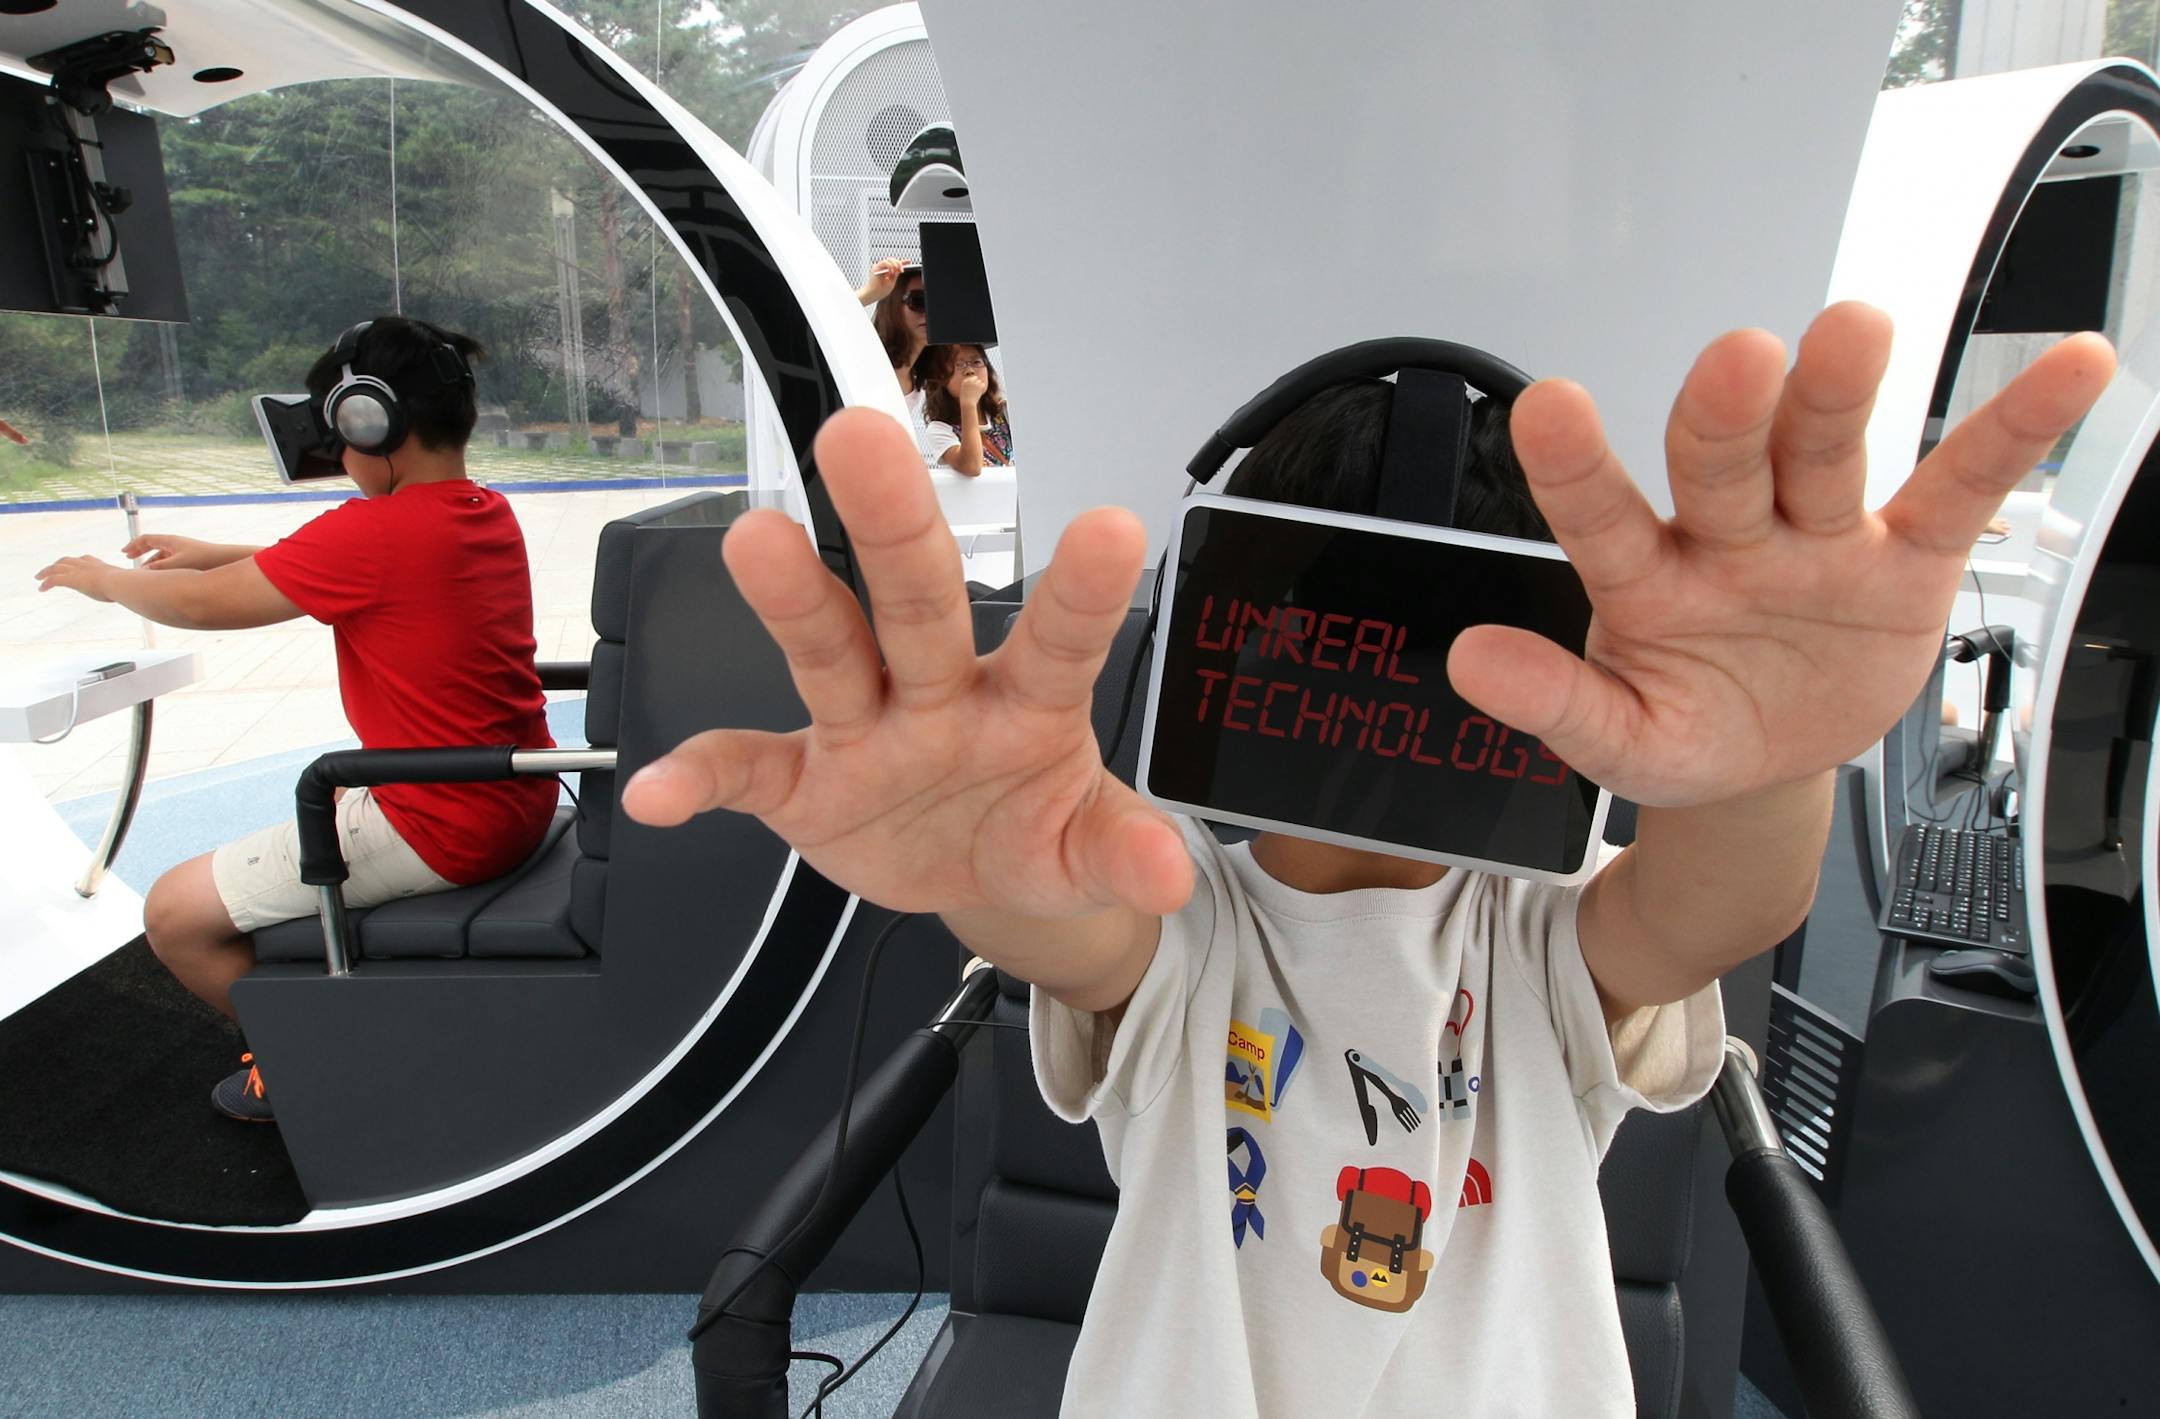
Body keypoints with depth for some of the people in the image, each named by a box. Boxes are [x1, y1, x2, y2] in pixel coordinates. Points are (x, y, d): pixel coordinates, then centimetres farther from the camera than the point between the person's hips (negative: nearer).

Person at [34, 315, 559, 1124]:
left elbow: (204, 606, -9)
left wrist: (102, 579, 11)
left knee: (176, 914, 2)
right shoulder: (490, 513, 6)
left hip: (443, 830, -9)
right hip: (521, 804, 9)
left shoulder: (373, 533, -20)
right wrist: (214, 553, 20)